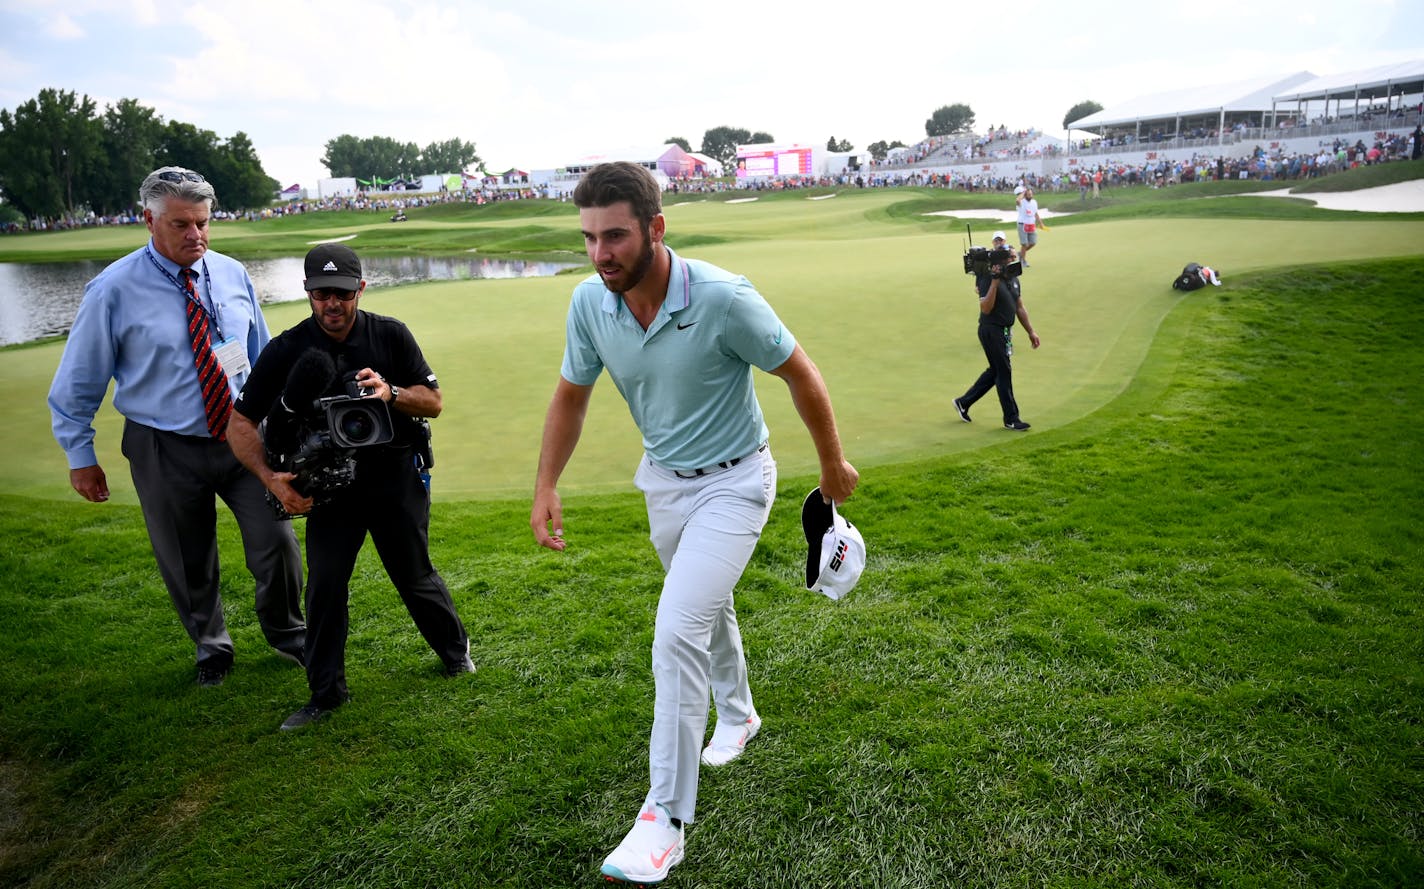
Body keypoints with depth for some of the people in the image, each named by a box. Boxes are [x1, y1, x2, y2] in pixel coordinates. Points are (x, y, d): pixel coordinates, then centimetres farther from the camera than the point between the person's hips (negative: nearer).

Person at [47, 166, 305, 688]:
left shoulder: (232, 275, 0)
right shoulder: (114, 290, -10)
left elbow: (262, 357, 12)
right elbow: (77, 382, -1)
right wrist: (81, 458, 1)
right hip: (166, 450, -2)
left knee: (276, 542, 4)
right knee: (188, 564, 13)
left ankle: (286, 634, 32)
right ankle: (211, 649, 39)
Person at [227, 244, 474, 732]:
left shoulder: (390, 335, -5)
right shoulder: (285, 351, -6)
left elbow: (433, 401, -1)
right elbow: (241, 422, -4)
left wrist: (390, 393, -21)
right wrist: (271, 478, -18)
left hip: (397, 476, -1)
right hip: (330, 484, 1)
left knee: (415, 577, 9)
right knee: (325, 585, -1)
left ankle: (455, 649, 35)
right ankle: (326, 693, 16)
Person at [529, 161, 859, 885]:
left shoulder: (722, 298, -29)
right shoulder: (589, 302, -13)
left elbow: (800, 375, -14)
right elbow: (571, 395, 4)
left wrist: (833, 465, -3)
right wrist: (545, 487, -2)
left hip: (732, 482, -6)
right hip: (661, 479, 6)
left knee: (678, 633, -17)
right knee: (707, 606, 25)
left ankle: (665, 817, -2)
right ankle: (736, 713, 53)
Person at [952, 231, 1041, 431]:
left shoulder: (1013, 279, 10)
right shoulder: (988, 279, -16)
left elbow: (1020, 307, 17)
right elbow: (985, 308, -27)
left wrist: (1030, 331, 18)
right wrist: (995, 281, -32)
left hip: (1005, 331, 9)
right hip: (991, 330, -9)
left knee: (996, 370, 15)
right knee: (1003, 372, -3)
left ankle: (963, 402, 27)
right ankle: (1011, 419, 7)